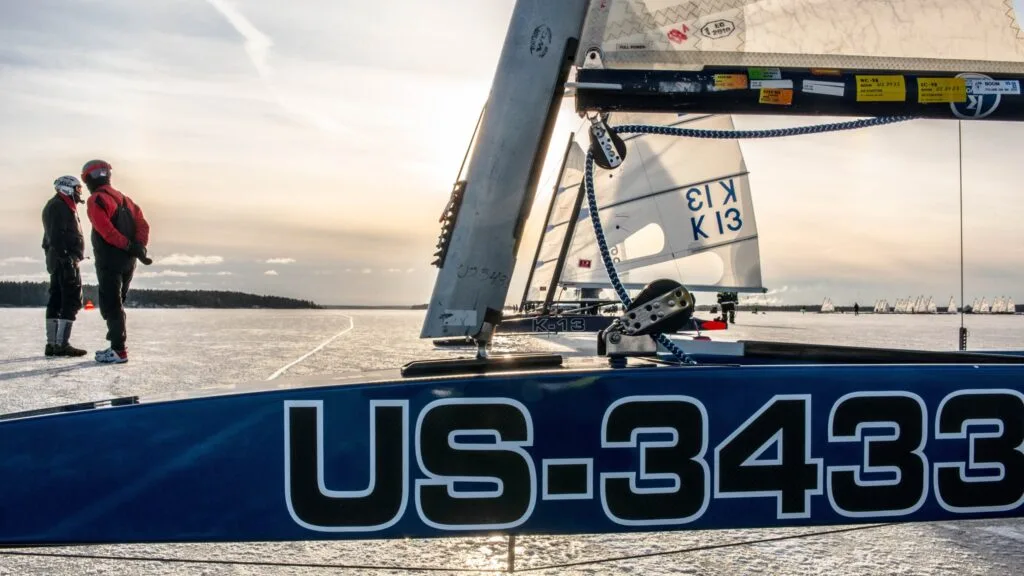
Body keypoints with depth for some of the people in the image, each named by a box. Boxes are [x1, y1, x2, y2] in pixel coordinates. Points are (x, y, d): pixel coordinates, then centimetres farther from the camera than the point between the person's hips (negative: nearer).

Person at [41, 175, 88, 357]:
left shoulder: (64, 207, 23)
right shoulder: (58, 206, -10)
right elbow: (56, 236, -20)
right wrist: (66, 259, -26)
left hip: (60, 261, 11)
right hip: (65, 260, -11)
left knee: (56, 301, 10)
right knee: (72, 301, -11)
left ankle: (52, 344, 12)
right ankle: (61, 344, -13)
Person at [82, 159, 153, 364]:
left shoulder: (95, 200, -8)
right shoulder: (124, 199, 16)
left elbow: (106, 230, -20)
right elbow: (142, 224, 7)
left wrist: (129, 246, -18)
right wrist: (139, 246, -5)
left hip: (109, 261, -8)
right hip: (127, 262, 8)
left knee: (110, 305, -5)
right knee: (117, 304, 16)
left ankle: (118, 351, -8)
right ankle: (117, 345, 20)